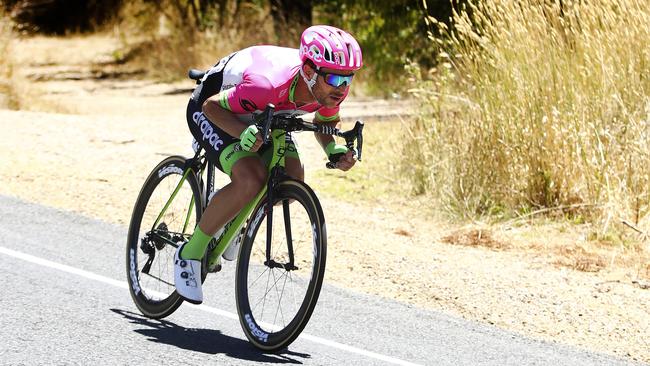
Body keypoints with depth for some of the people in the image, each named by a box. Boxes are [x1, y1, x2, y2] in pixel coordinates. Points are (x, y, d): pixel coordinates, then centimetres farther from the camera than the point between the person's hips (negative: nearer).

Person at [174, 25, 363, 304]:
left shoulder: (331, 89, -23)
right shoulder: (270, 85, -42)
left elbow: (324, 124, -1)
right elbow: (212, 106, -28)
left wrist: (334, 151, -23)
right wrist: (244, 133, -46)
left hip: (258, 116, 7)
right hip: (213, 109, -7)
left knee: (292, 179, -14)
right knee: (251, 179, -29)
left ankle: (234, 217, 18)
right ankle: (189, 255, -12)